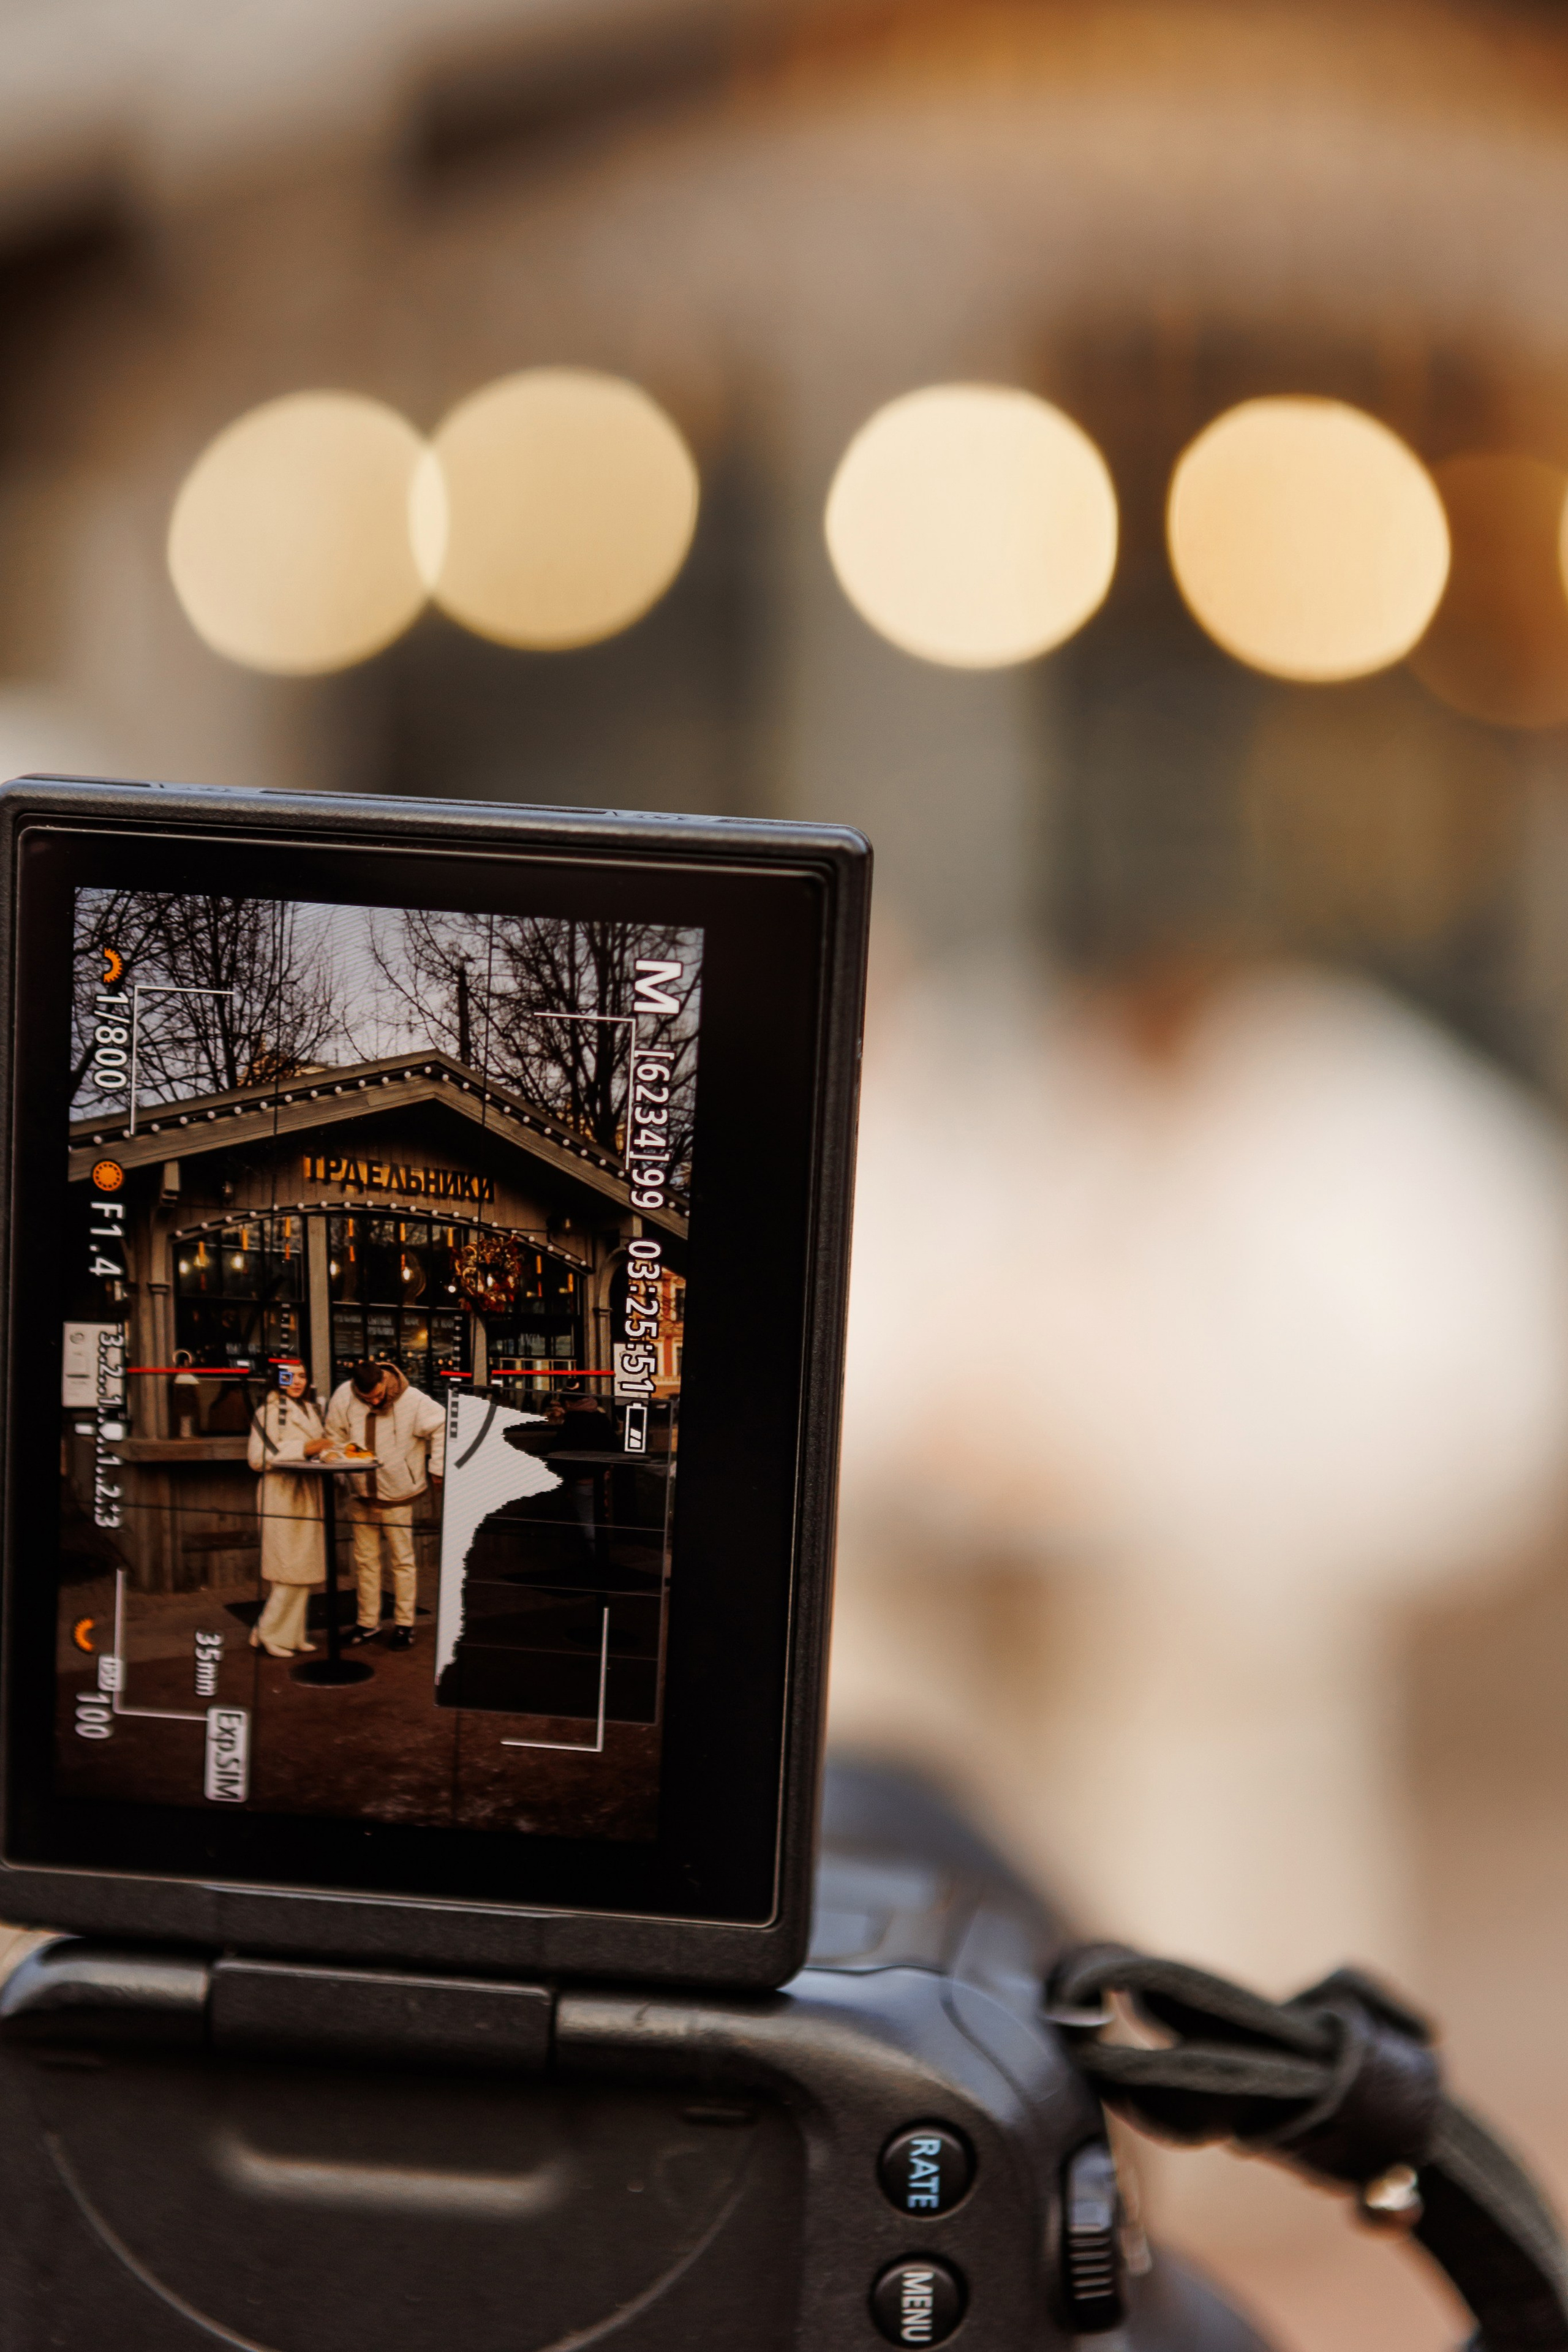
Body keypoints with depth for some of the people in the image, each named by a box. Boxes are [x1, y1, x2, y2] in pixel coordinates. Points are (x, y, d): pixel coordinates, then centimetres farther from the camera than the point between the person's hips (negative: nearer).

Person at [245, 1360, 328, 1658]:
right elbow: (257, 1458, -18)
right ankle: (268, 1634, -1)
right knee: (291, 1568, -10)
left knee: (305, 1569, 9)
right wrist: (303, 1450, -21)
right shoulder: (269, 1411, -10)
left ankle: (292, 1634, 16)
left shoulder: (309, 1410, 16)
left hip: (307, 1495, 9)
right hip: (282, 1496, -8)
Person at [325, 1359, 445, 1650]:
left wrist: (437, 1471, -3)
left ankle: (404, 1625, 12)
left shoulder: (413, 1401, -17)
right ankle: (367, 1623, 20)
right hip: (361, 1495, 3)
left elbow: (441, 1429, -6)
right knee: (365, 1560, 11)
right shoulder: (343, 1399, -10)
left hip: (398, 1495, -3)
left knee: (402, 1560, 4)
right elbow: (335, 1438, 3)